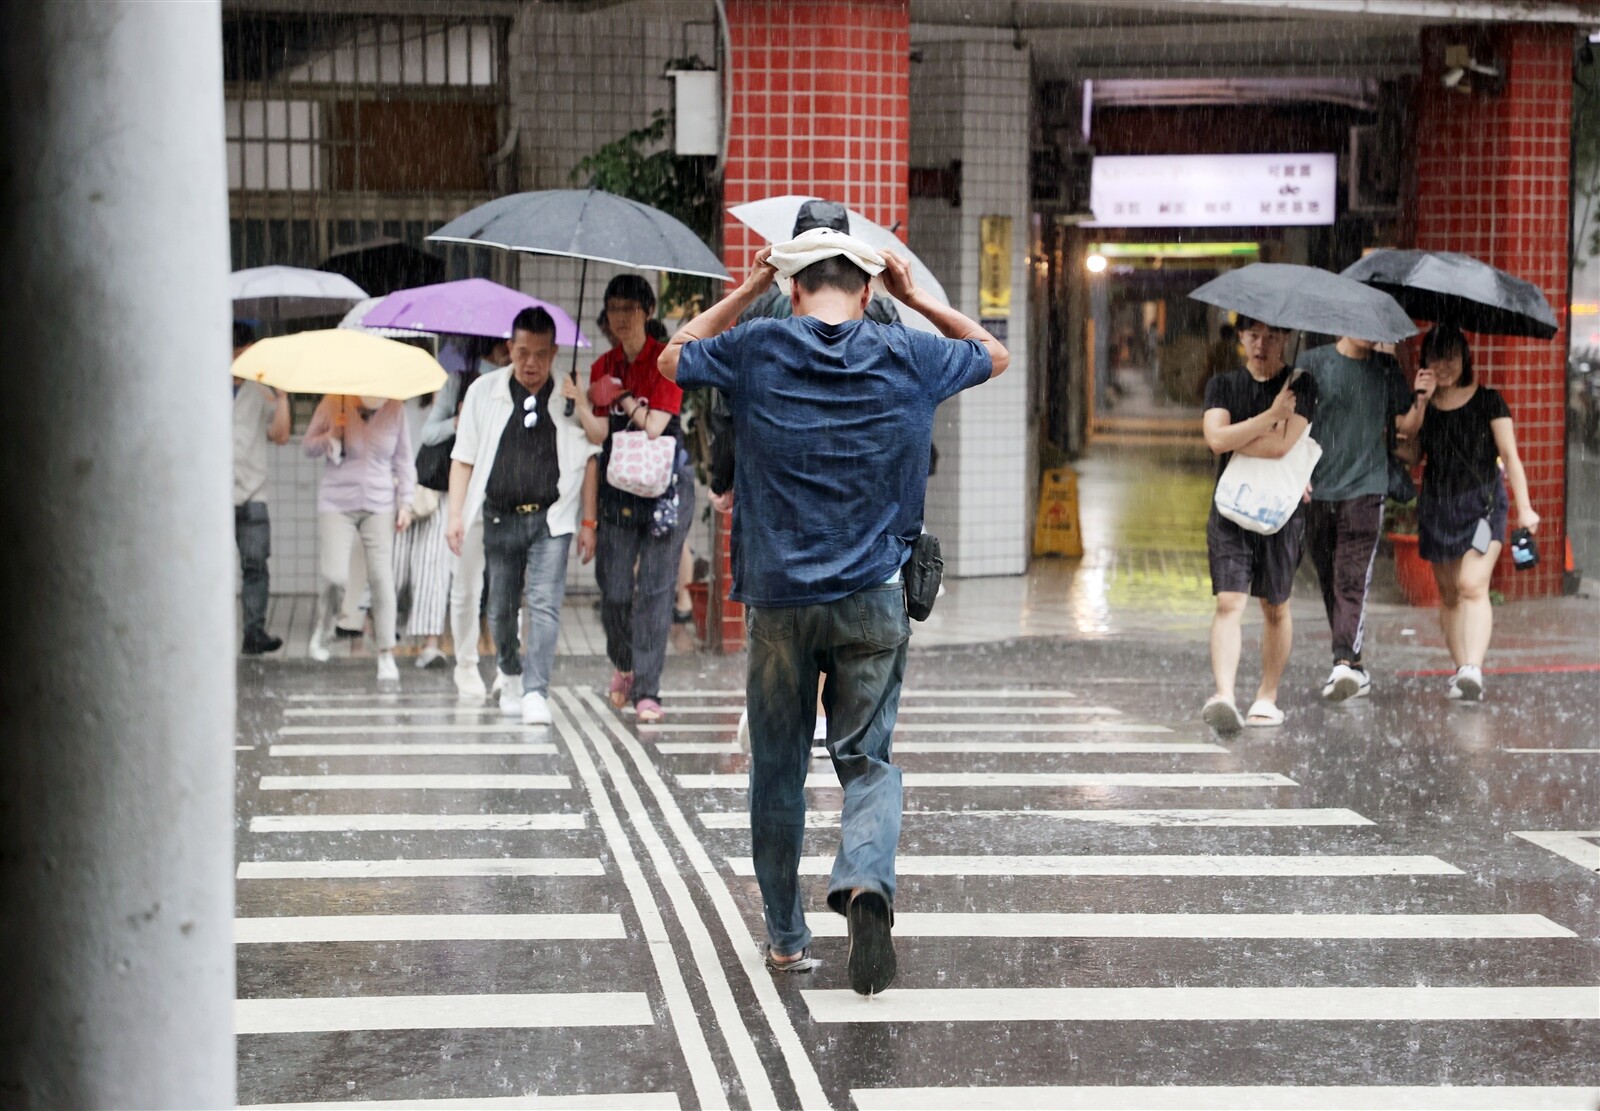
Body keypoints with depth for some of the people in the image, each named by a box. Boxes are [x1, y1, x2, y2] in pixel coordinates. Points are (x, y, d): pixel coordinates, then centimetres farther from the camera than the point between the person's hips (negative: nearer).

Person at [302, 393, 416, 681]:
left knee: (382, 579, -7)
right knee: (334, 577, -14)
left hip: (380, 506, 1)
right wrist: (331, 436, -12)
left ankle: (386, 656, 0)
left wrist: (405, 503, 5)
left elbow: (404, 460, 10)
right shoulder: (333, 403, -4)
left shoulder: (395, 409, 0)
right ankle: (322, 628, 16)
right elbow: (309, 446, 8)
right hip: (337, 504, -1)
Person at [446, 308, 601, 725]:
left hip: (551, 518, -2)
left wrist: (588, 522, 3)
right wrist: (456, 516, -3)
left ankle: (535, 692, -13)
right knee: (501, 608, 11)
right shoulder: (484, 392, 3)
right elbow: (463, 457, 5)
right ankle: (511, 675, 34)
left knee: (545, 604, -13)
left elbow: (588, 458, 5)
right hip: (500, 516, 2)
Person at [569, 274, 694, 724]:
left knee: (656, 586, -6)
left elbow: (654, 426, -11)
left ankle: (646, 690, -4)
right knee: (614, 587, 0)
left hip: (664, 481, -4)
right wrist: (579, 402, -14)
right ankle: (623, 664, 29)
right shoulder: (604, 368, 10)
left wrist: (624, 400, -1)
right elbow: (599, 433, 0)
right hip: (618, 482, 4)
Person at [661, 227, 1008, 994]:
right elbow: (994, 353, 21)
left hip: (778, 597, 0)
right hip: (872, 599, 0)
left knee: (777, 771, 12)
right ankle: (866, 879, -22)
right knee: (867, 759, 6)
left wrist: (746, 291, 20)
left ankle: (785, 937, 20)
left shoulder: (756, 349, -1)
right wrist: (914, 297, 21)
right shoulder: (907, 356, 1)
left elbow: (672, 358, 20)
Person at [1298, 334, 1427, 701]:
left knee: (1353, 580, -14)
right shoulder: (1314, 361, 4)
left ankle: (1344, 662, -24)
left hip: (1365, 490, -1)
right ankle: (1353, 668, 18)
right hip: (1317, 490, 1)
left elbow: (1406, 426, 15)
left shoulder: (1386, 368, 10)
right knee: (1330, 582, 8)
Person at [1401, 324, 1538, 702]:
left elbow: (1510, 455, -2)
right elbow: (1411, 455, -3)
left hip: (1482, 504, -4)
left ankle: (1473, 671, -28)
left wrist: (1524, 507, -10)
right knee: (1449, 594, 7)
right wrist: (1419, 402, -8)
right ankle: (1461, 671, 14)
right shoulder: (1424, 405, 8)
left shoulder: (1488, 401, 0)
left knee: (1472, 585, -19)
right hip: (1438, 507, 4)